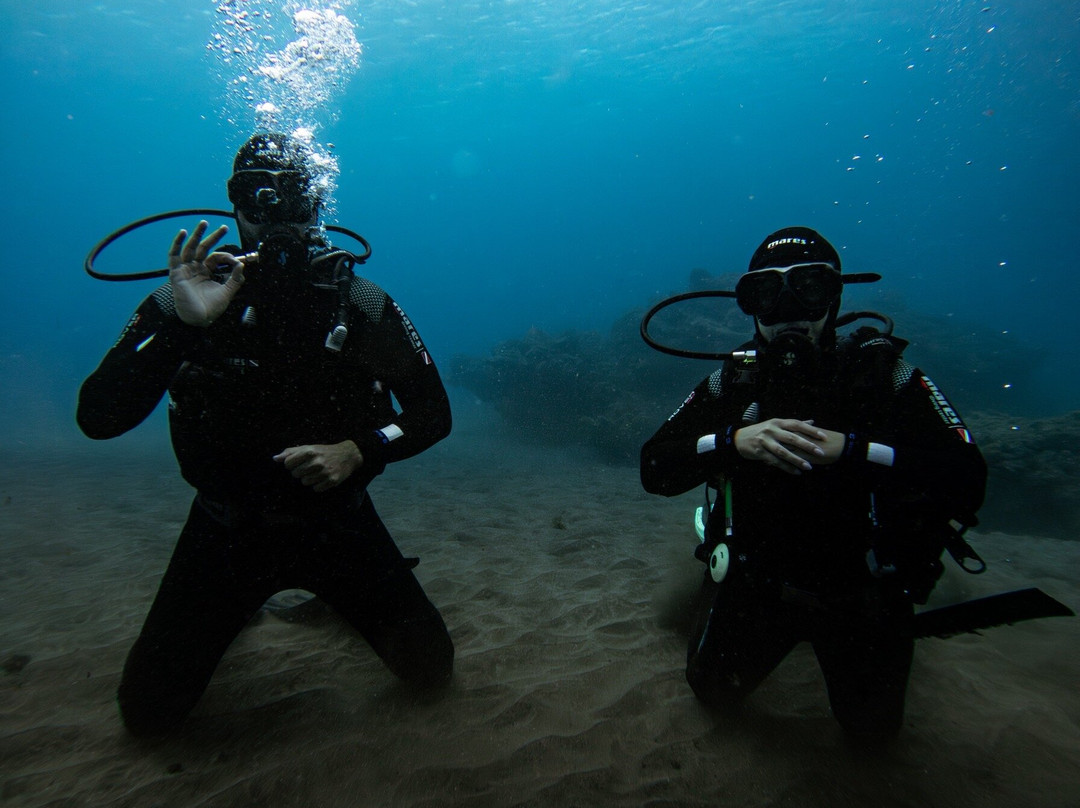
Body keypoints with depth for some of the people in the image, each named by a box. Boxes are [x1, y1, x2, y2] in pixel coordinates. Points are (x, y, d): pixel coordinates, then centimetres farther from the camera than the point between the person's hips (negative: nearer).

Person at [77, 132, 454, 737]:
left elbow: (434, 414, -6)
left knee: (429, 667, 5)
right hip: (227, 527, 1)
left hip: (337, 521, 0)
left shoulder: (362, 305, -10)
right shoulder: (186, 301, -9)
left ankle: (328, 595, 31)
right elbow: (97, 418, -16)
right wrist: (181, 326, -30)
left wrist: (358, 450, -23)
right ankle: (242, 603, 34)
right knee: (149, 711, 7)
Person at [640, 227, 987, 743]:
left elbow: (966, 481, -24)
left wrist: (851, 450, -38)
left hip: (861, 587, -1)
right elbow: (654, 469, -17)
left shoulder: (882, 372, -15)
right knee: (715, 693, 16)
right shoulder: (733, 380, -11)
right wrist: (733, 440, -33)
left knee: (872, 728, 19)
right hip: (756, 579, 2)